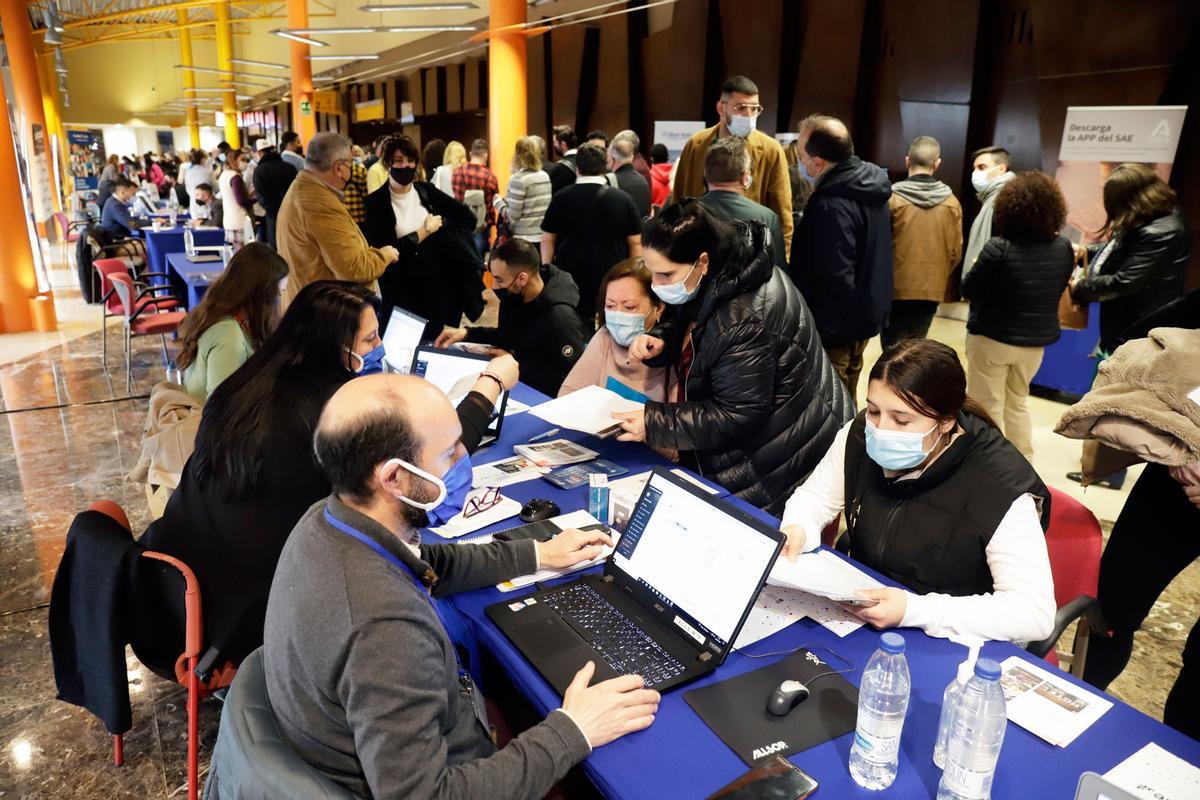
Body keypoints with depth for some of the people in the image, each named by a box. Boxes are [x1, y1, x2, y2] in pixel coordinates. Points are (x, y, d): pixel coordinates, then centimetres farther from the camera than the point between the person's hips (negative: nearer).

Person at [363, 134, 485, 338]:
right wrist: (424, 232, -12)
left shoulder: (426, 190, 3)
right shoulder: (376, 202, -7)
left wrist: (441, 228, -8)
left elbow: (468, 217, 7)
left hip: (443, 285, 3)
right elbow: (381, 252, -15)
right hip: (404, 292, -3)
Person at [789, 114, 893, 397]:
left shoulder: (833, 204, -25)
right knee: (845, 402, 22)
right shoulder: (871, 184, 4)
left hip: (837, 324, -9)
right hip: (865, 314, 9)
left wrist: (821, 330, -18)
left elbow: (837, 279, -26)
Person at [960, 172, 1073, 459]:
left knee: (988, 408, 10)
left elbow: (969, 290, -13)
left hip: (992, 339, -5)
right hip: (1036, 340, 5)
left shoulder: (998, 249, -23)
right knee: (1018, 401, 24)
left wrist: (980, 268, 6)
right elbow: (1057, 288, 8)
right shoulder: (1064, 248, -5)